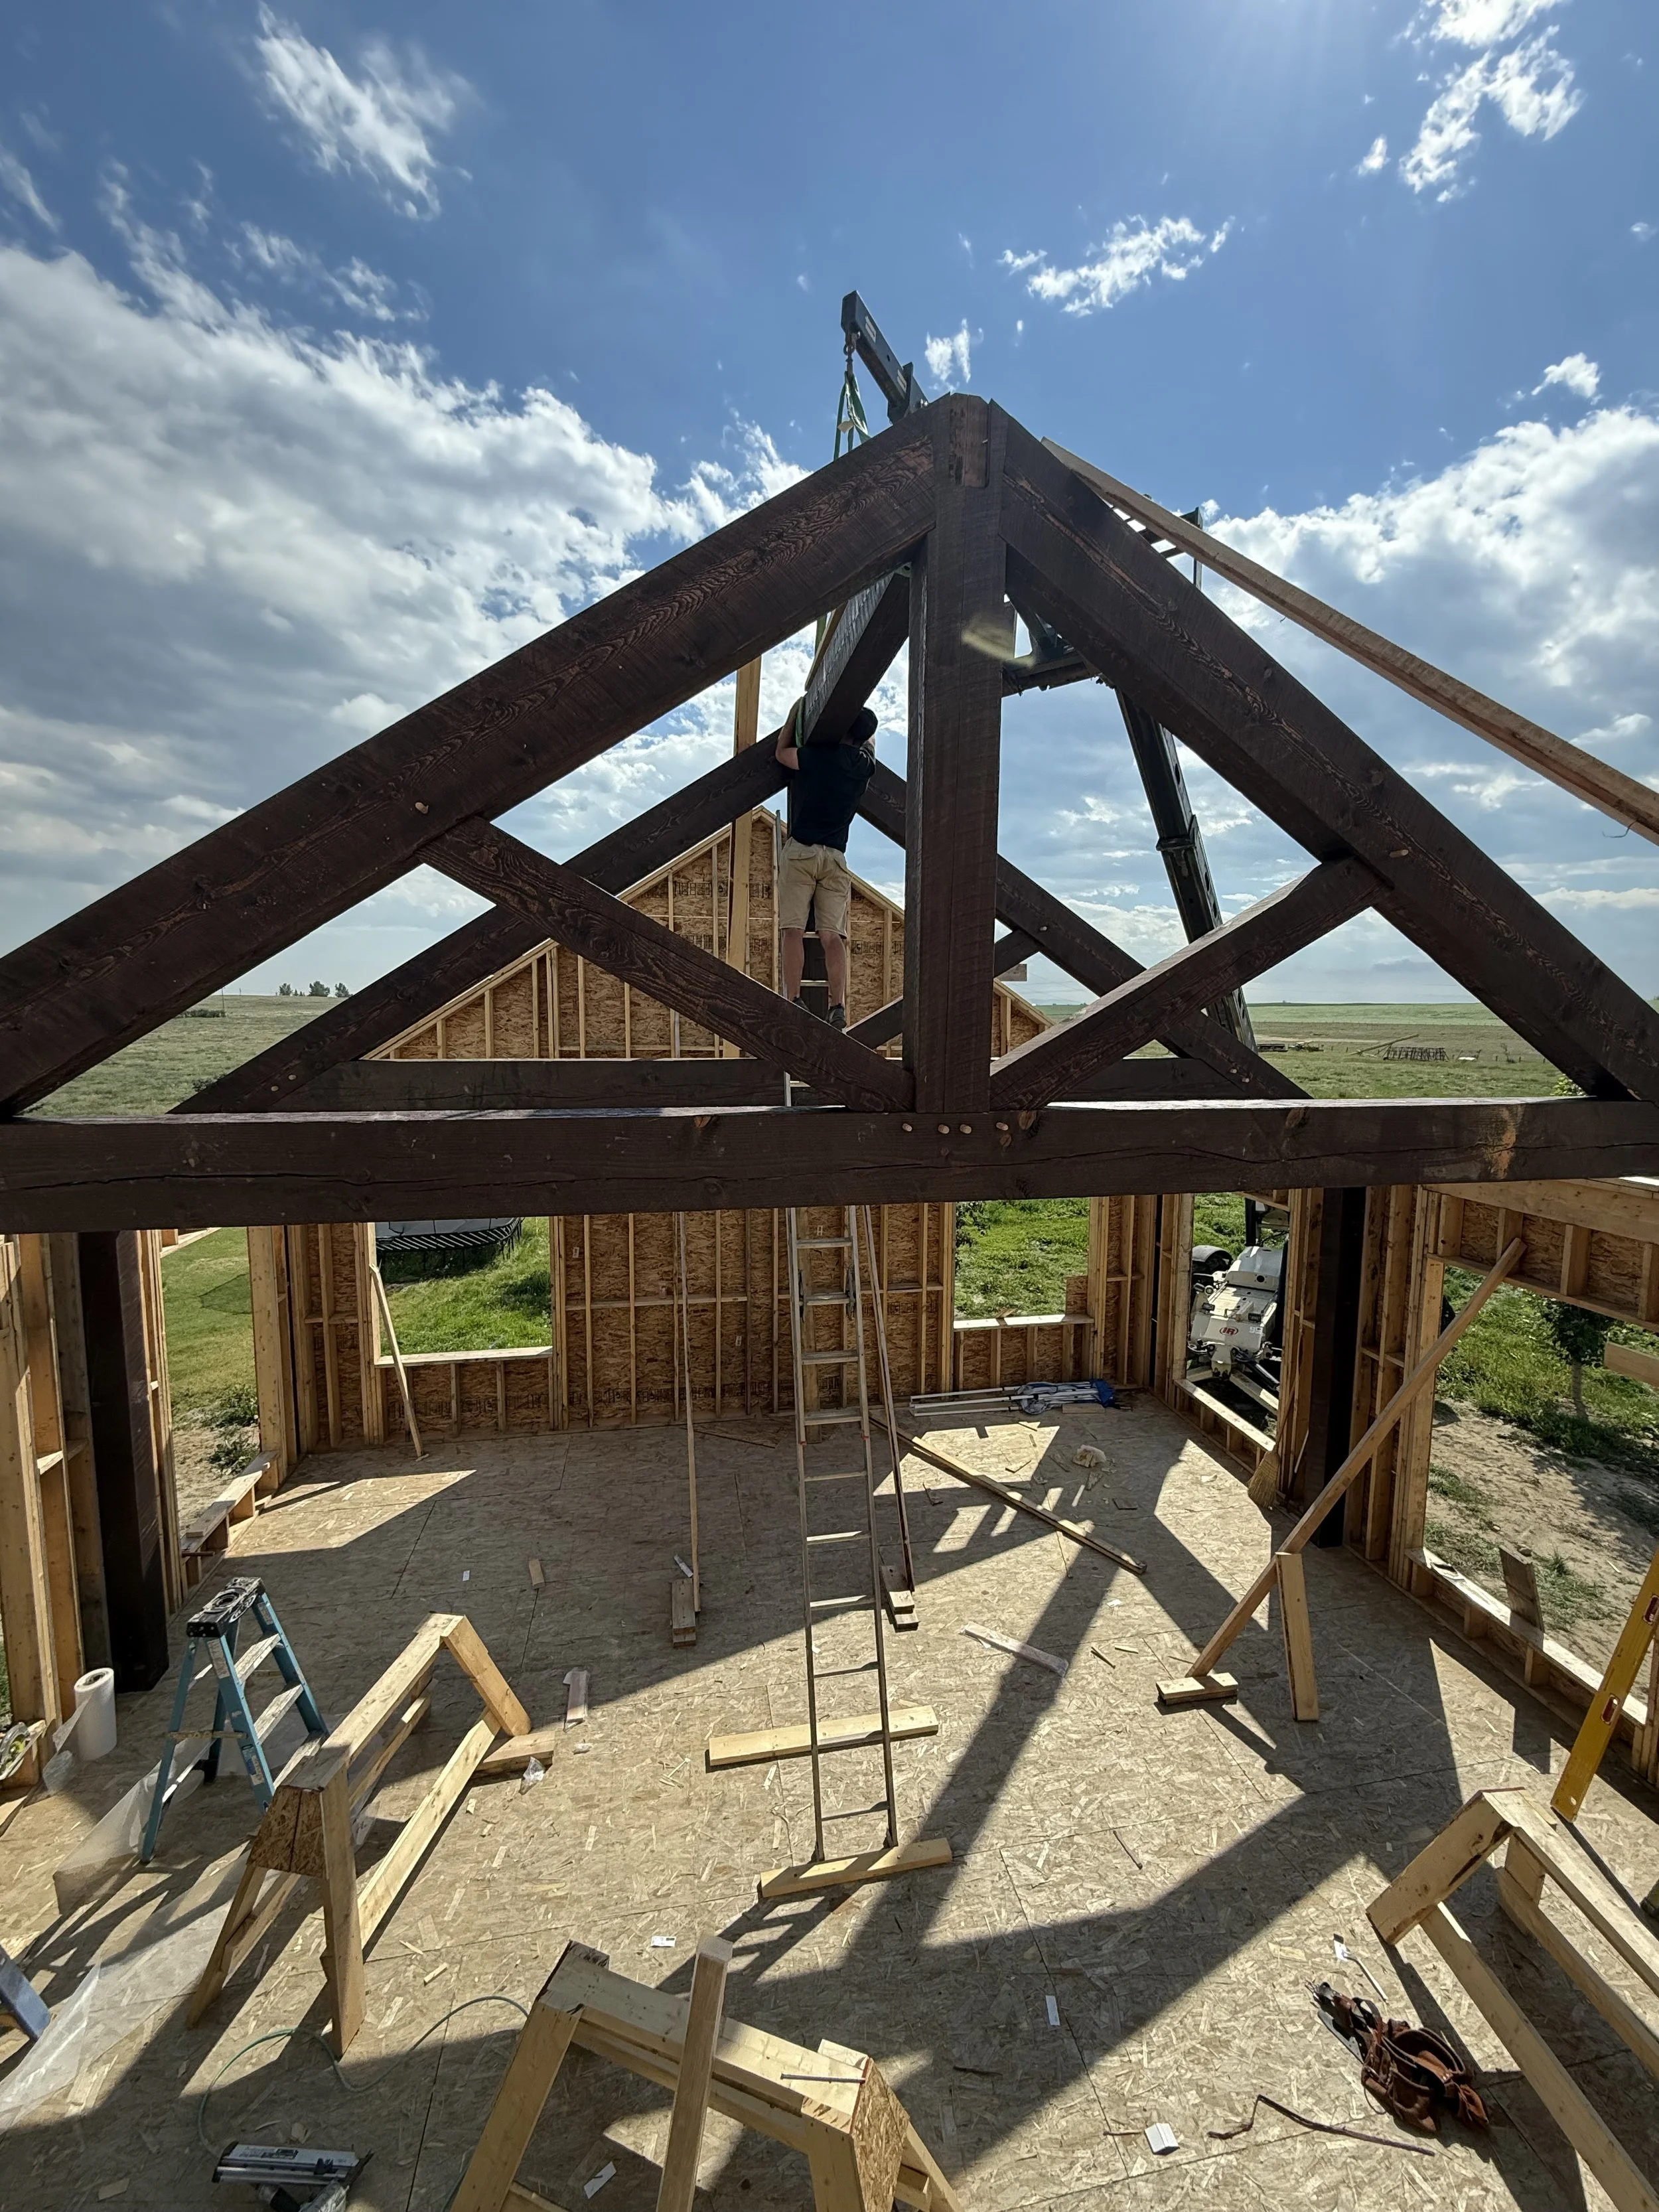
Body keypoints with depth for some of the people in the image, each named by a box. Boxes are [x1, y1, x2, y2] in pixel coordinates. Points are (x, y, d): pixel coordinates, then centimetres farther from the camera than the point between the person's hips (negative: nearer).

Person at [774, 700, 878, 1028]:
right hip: (836, 857, 4)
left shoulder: (821, 755, -3)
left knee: (793, 930, -8)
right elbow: (870, 741, 36)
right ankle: (838, 1007, -15)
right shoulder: (865, 764, 11)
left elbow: (781, 753, 15)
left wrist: (795, 712, 25)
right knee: (833, 935, -3)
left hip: (801, 850, -4)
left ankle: (793, 1002, -19)